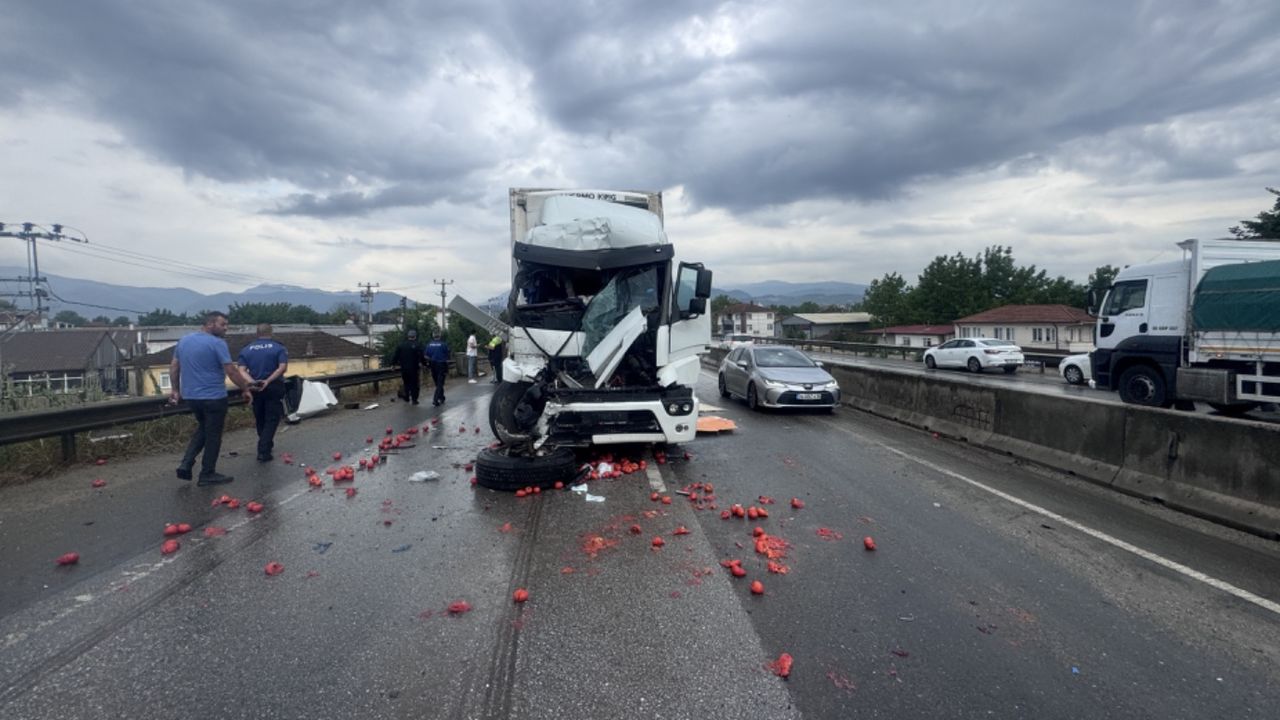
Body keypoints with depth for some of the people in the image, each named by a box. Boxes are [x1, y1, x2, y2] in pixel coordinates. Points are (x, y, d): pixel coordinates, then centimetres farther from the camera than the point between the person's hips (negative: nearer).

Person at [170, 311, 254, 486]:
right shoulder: (217, 343, -16)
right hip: (213, 397, -8)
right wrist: (246, 389, -8)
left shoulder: (184, 341, 9)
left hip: (190, 396, 8)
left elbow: (174, 367, 15)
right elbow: (231, 371, -18)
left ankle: (186, 464, 15)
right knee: (213, 435, 5)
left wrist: (175, 389, 22)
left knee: (202, 429, 26)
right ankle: (207, 474, 13)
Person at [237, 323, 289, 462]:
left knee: (260, 419, 18)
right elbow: (283, 367, -17)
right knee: (271, 419, 1)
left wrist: (252, 382, -17)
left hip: (255, 388, 3)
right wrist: (268, 381, -20)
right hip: (274, 388, -3)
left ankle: (265, 446, 33)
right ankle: (263, 452, -9)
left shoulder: (246, 350, 6)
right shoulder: (279, 348, -2)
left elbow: (242, 370, -8)